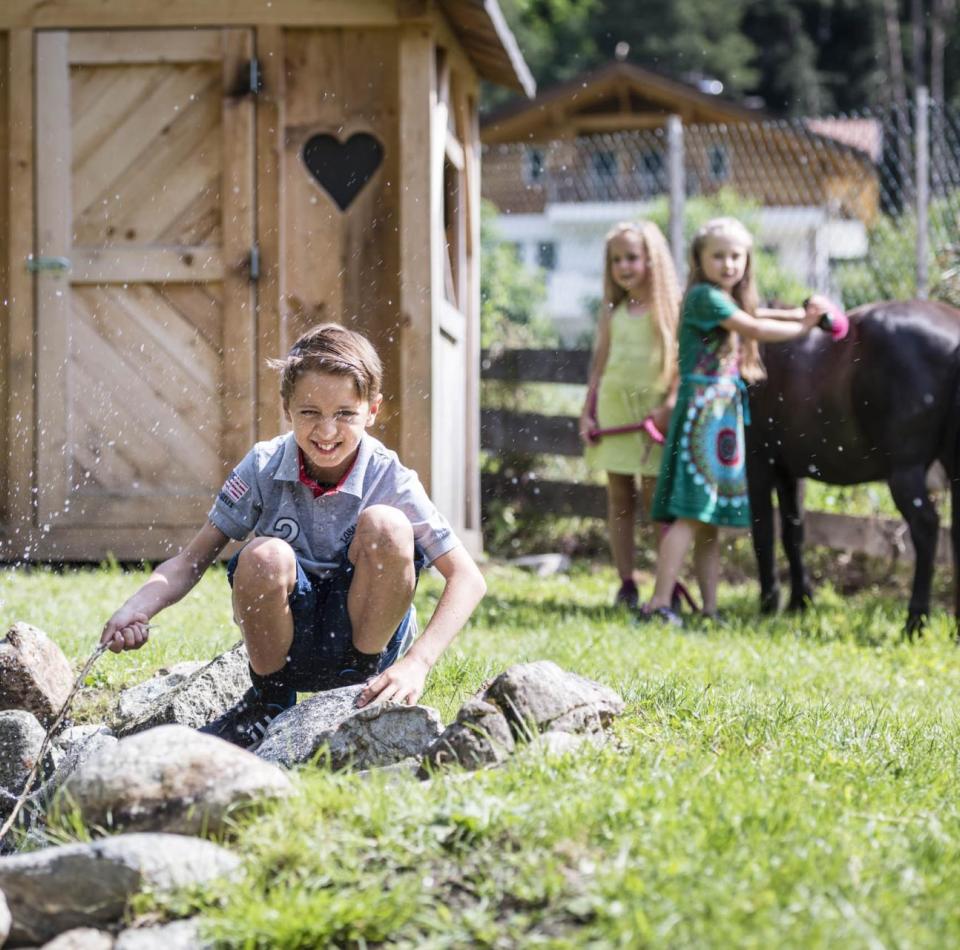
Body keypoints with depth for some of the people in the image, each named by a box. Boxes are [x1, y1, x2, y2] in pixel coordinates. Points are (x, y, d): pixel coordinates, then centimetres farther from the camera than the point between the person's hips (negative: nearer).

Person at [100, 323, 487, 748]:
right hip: (288, 644, 1)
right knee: (265, 556, -31)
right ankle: (268, 699, -4)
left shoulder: (390, 481, -13)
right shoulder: (264, 467, -9)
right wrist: (136, 610, -28)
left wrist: (417, 663, -29)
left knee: (384, 524, -26)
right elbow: (192, 561, -8)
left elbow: (468, 578, -15)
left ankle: (367, 685, -7)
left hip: (361, 638, -1)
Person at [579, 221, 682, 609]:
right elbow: (599, 362, 13)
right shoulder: (612, 311, 10)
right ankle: (626, 584, 9)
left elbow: (682, 362, -7)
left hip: (652, 410, -4)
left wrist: (668, 406, -18)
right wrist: (587, 411, 6)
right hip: (613, 410, 4)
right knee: (619, 498, 5)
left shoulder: (670, 308, -3)